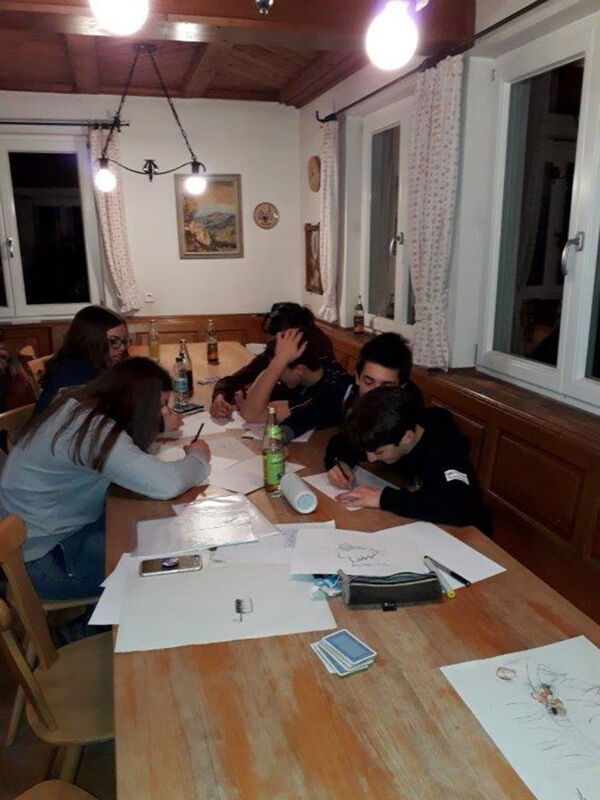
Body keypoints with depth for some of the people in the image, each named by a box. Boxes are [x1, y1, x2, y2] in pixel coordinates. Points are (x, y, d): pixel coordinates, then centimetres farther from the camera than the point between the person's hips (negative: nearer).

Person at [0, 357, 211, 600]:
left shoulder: (78, 401, -3)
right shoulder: (95, 432, -29)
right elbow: (166, 484, -37)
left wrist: (160, 425, -1)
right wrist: (198, 458, -16)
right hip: (40, 561, -9)